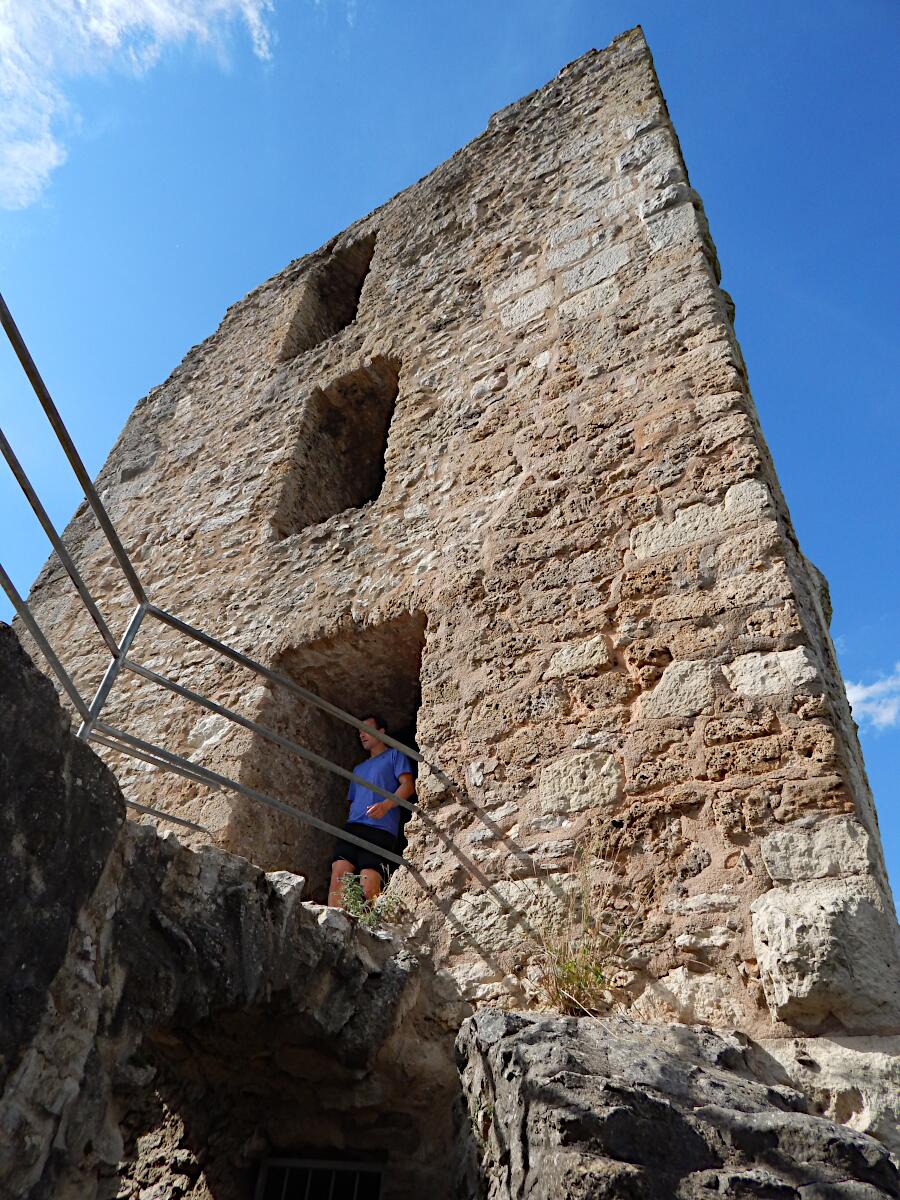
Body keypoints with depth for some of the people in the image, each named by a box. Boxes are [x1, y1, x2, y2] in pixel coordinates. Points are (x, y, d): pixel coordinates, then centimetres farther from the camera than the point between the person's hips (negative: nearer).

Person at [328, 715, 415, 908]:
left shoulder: (394, 755, 14)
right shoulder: (358, 769, 34)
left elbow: (408, 785, 0)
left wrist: (386, 805, -17)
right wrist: (349, 823, 13)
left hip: (381, 831, -5)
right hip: (352, 828, 6)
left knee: (369, 888, -19)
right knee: (338, 874, -15)